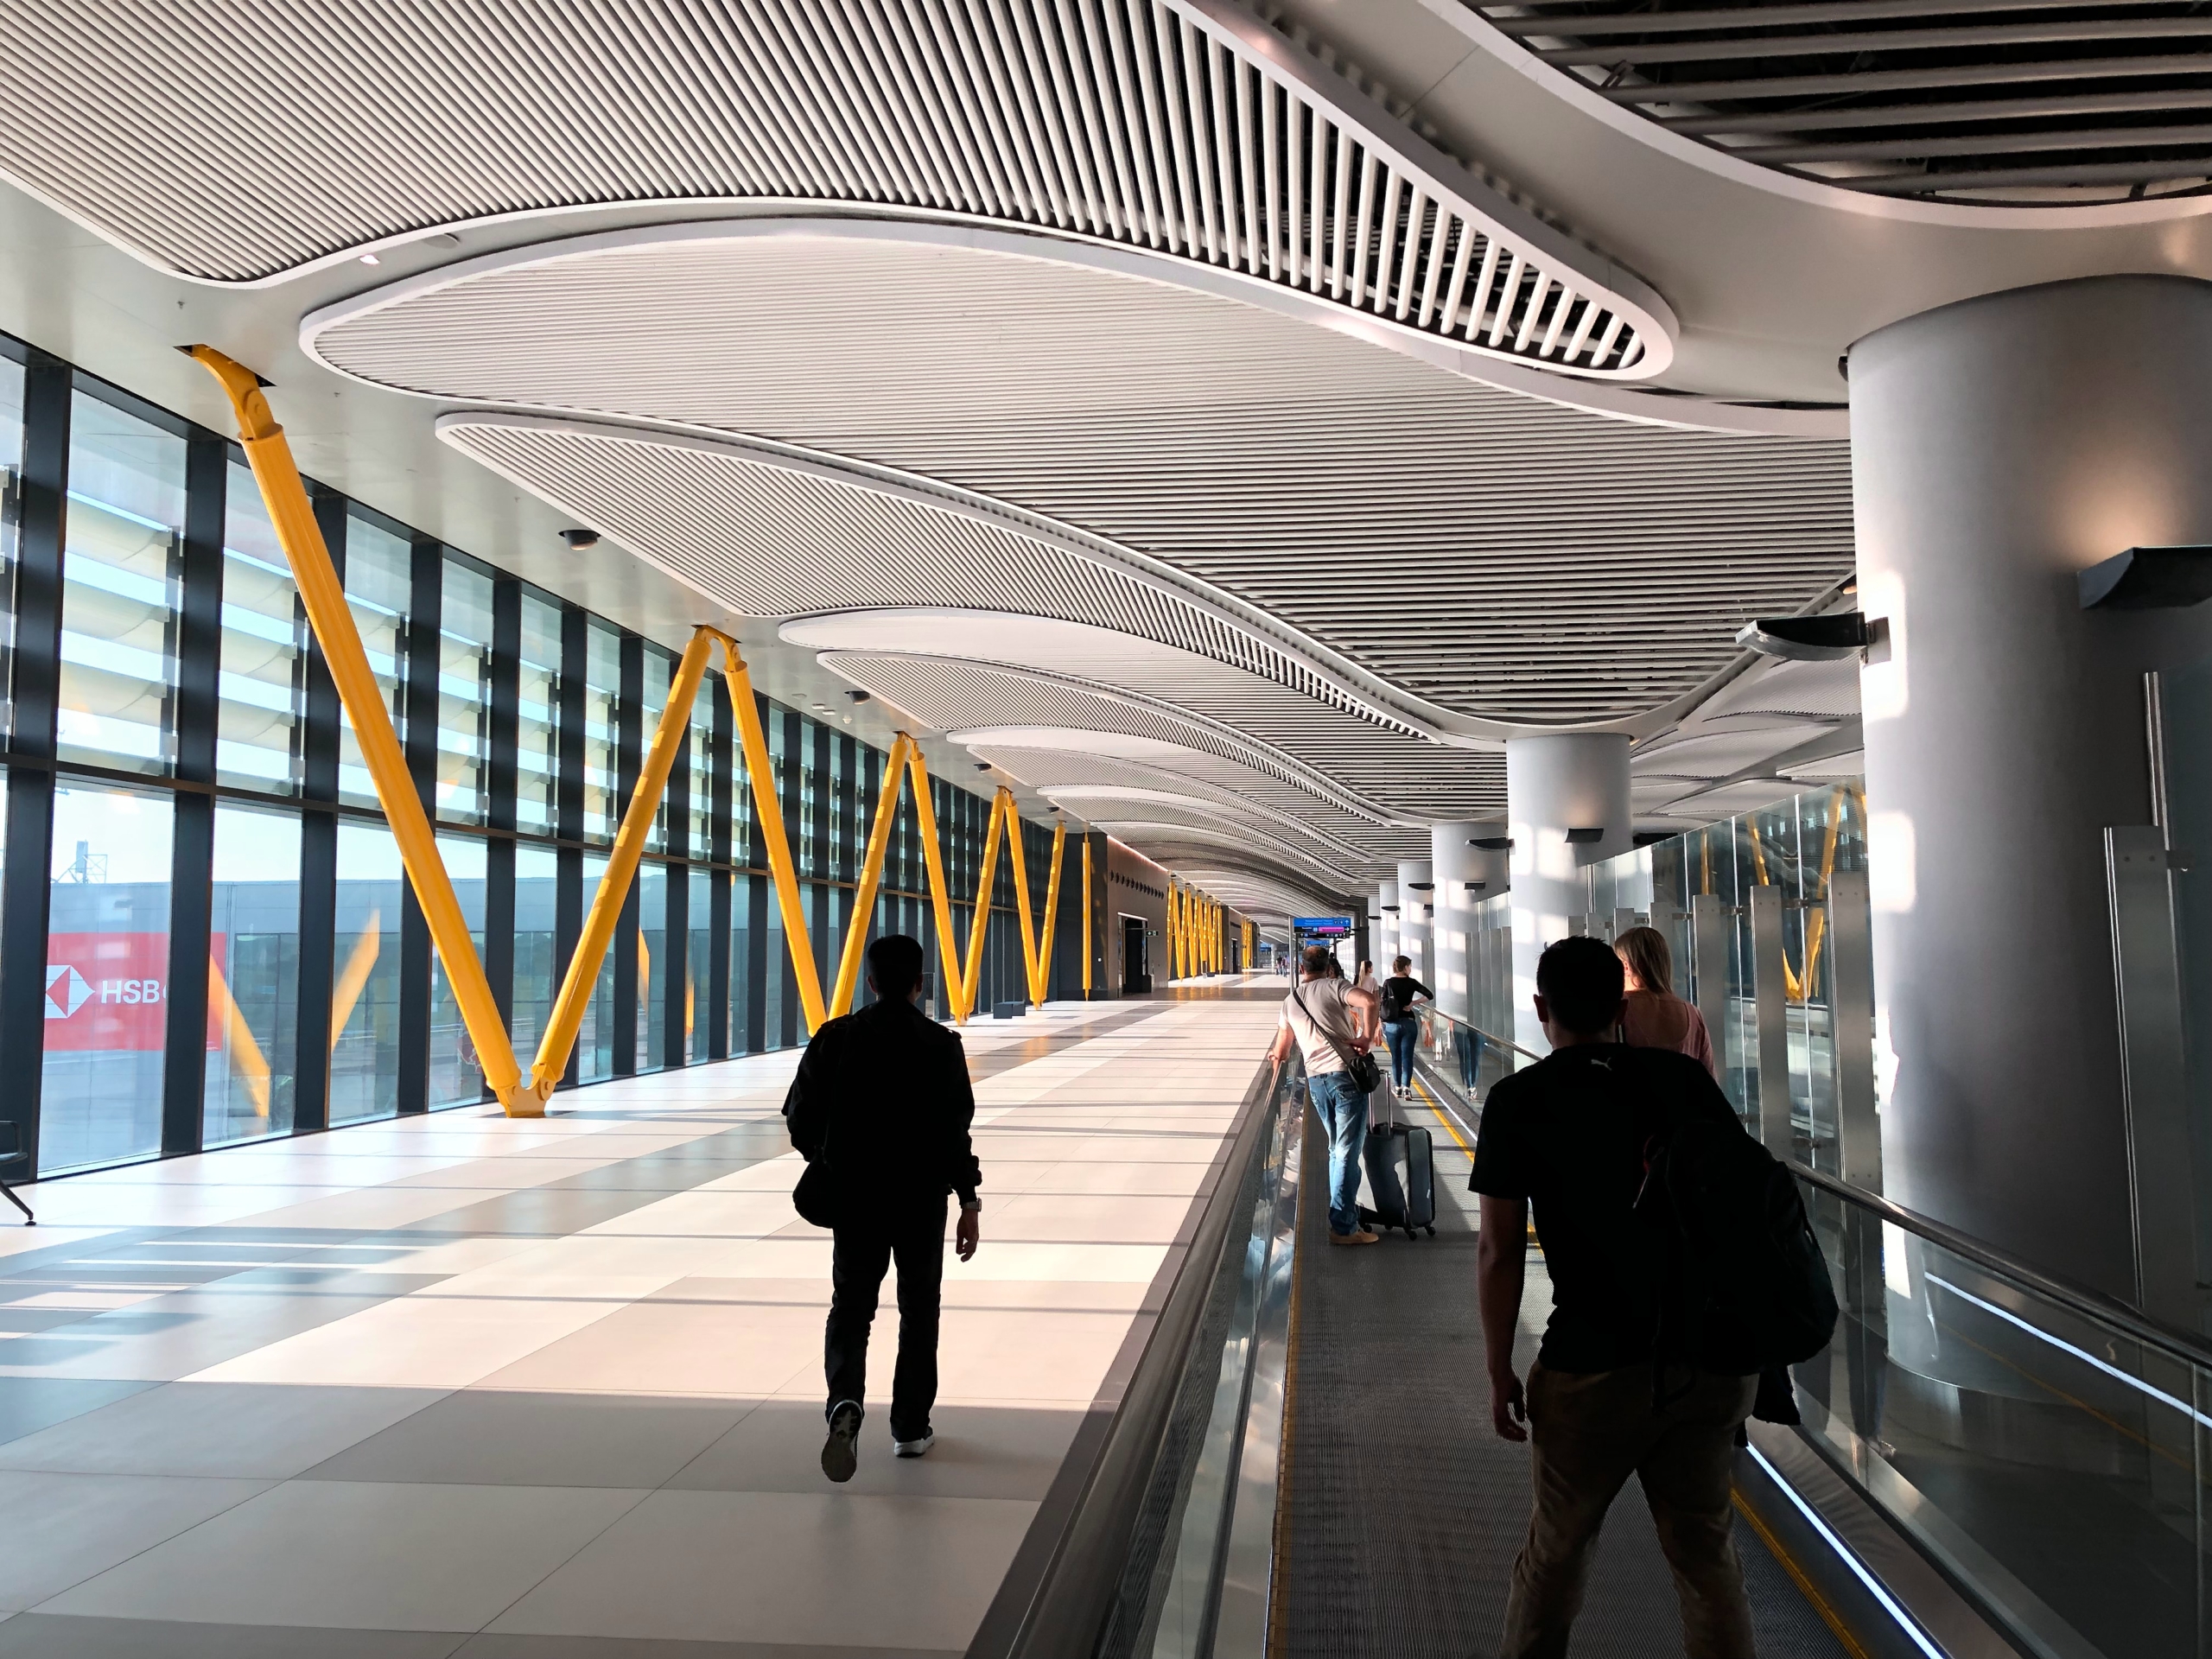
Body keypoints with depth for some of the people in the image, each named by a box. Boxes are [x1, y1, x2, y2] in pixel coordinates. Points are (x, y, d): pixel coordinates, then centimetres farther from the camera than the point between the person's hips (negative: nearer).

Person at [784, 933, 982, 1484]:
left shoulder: (837, 1038, -4)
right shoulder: (941, 1045, -9)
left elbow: (800, 1114, -1)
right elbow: (954, 1130, -13)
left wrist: (822, 1158, 18)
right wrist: (969, 1202, -7)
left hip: (855, 1195, 1)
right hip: (922, 1198, -1)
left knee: (850, 1308, 8)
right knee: (919, 1312, 14)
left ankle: (845, 1405, -17)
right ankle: (910, 1428, 21)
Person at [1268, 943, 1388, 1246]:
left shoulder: (1289, 1001, 16)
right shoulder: (1332, 986, 0)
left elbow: (1281, 1053, 22)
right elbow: (1368, 1000, -21)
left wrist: (1277, 1056, 42)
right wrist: (1367, 1037, -12)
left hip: (1315, 1080, 6)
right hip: (1345, 1073, -6)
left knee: (1337, 1149, 21)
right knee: (1347, 1152, -3)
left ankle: (1344, 1208, 29)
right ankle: (1343, 1227, -2)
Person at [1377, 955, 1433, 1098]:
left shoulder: (1388, 983, -2)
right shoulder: (1411, 983, -2)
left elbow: (1383, 1004, -2)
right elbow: (1430, 995, -7)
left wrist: (1383, 1023, 5)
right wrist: (1413, 1003, -4)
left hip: (1391, 1024, 1)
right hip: (1408, 1023, -1)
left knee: (1395, 1057, 12)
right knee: (1407, 1057, 0)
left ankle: (1398, 1088, 17)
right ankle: (1406, 1088, -12)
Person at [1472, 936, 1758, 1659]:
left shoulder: (1518, 1100, -6)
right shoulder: (1683, 1076, 3)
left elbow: (1499, 1252, -8)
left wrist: (1500, 1374, 1)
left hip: (1598, 1364, -3)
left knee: (1556, 1549, 17)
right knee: (1704, 1546, 20)